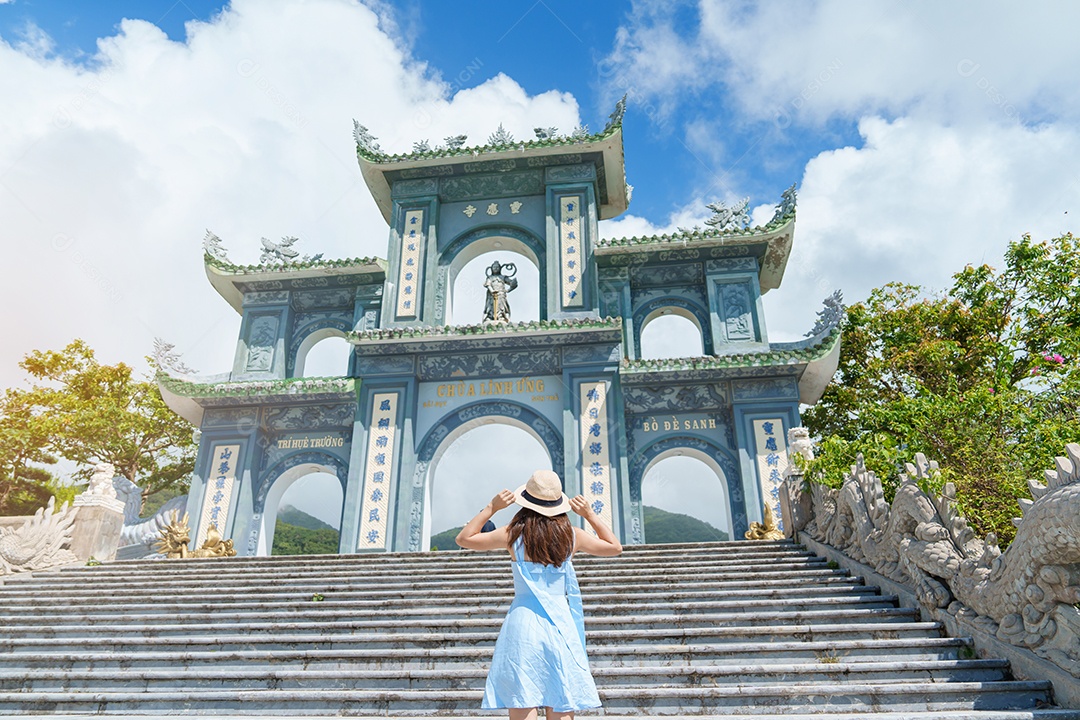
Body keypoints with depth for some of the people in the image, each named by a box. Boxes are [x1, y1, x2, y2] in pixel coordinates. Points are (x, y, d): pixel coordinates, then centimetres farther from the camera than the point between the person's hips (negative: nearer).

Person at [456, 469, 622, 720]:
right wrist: (590, 514, 14)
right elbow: (615, 547, 19)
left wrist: (491, 508, 7)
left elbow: (463, 539, 8)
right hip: (561, 623, 2)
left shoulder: (514, 533, -3)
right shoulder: (571, 535, 2)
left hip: (523, 622, -2)